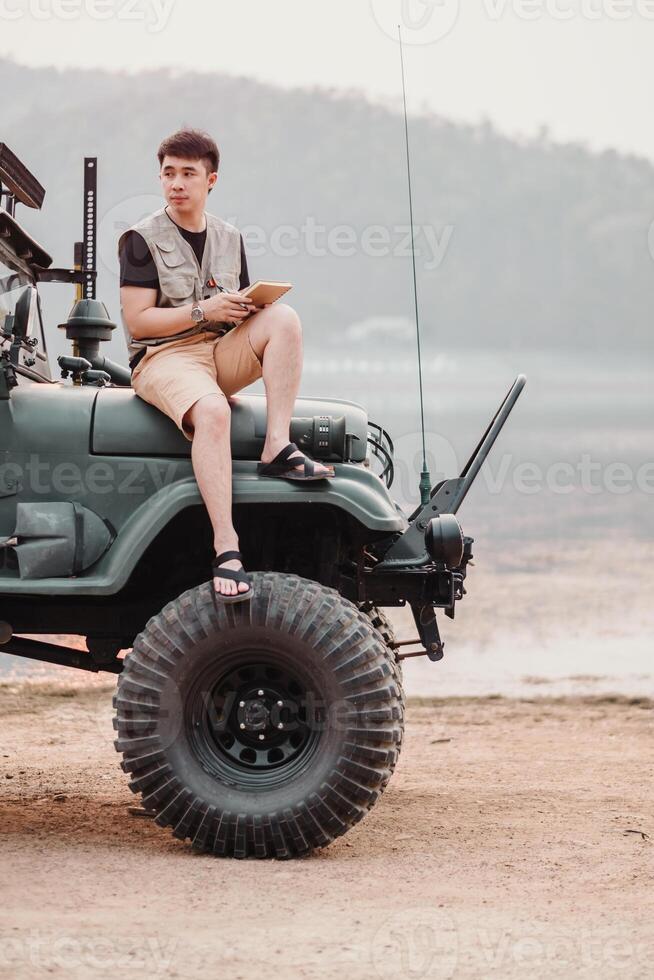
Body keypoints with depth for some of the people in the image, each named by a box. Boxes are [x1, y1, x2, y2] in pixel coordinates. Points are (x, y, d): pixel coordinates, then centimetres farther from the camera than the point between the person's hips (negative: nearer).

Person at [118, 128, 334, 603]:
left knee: (284, 317, -22)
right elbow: (136, 320, -9)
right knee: (211, 412, -37)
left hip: (223, 353, 5)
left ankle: (277, 448, -29)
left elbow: (240, 313, 19)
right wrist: (204, 310, -17)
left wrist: (252, 307, -6)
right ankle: (226, 549, -44)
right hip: (163, 356, -5)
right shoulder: (143, 240, -1)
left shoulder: (229, 238, 15)